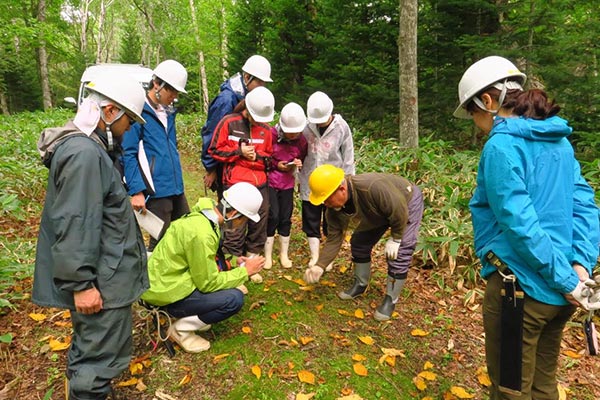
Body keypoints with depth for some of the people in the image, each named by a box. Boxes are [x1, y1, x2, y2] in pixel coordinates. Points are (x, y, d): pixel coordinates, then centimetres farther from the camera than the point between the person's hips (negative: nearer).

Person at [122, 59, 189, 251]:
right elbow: (128, 154, -14)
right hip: (155, 191, -8)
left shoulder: (168, 112, 14)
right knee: (160, 241, 3)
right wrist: (136, 191, -20)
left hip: (176, 188, 8)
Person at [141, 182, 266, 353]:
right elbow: (208, 283, -20)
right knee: (234, 299, -18)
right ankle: (180, 329, -1)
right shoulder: (201, 233, -30)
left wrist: (233, 261, 4)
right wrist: (245, 271, -11)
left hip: (171, 276, 9)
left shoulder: (206, 211, -3)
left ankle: (189, 316, 12)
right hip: (166, 292, -9)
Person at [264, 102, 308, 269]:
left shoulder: (302, 140, -4)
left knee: (286, 218, 7)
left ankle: (284, 254, 24)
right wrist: (276, 164, -17)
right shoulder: (271, 134, -16)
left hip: (288, 183, 3)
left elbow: (304, 158, 12)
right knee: (273, 217, -6)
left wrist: (298, 164, -10)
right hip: (269, 181, -3)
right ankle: (267, 256, 11)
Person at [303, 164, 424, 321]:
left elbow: (400, 211, -34)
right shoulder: (334, 209, -22)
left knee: (399, 253, -13)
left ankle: (391, 300, 6)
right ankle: (360, 285, 26)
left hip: (407, 202, -6)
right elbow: (334, 238, -14)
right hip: (381, 210, 6)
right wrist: (320, 265, -24)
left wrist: (395, 239, -22)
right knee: (359, 242, 5)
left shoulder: (373, 187, -46)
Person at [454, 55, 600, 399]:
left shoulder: (501, 146, -17)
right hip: (556, 292, 8)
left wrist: (566, 280, -14)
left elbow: (520, 224, -22)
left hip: (520, 287, -8)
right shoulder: (559, 141, 8)